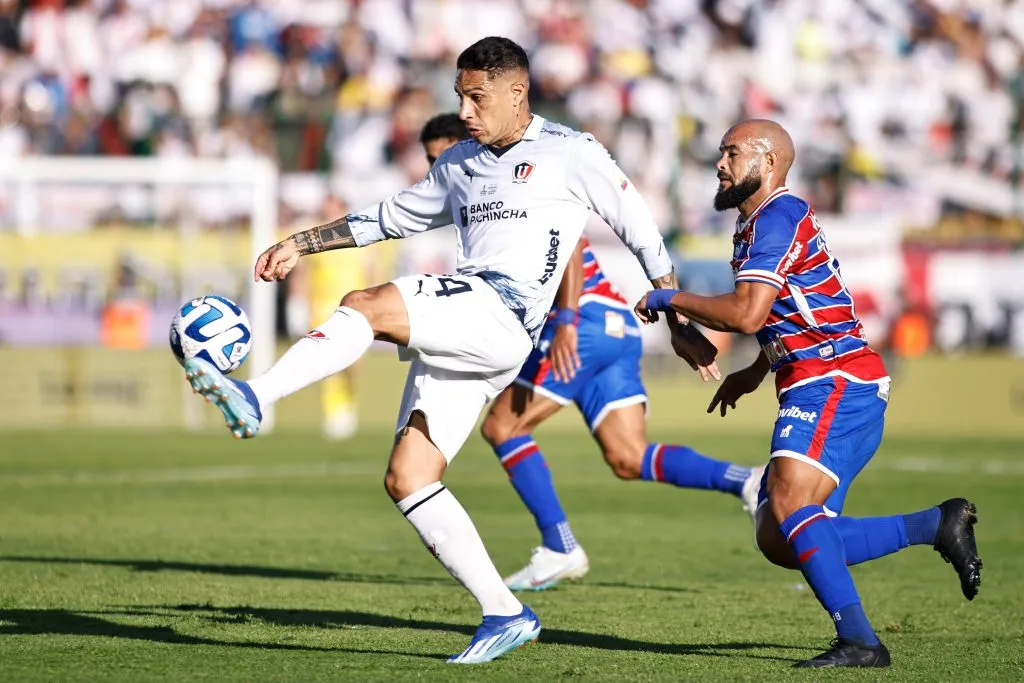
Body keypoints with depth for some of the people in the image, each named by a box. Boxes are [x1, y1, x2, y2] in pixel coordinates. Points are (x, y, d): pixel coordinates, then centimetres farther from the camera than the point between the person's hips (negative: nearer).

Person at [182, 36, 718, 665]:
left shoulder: (571, 153, 4)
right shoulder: (460, 164, 23)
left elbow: (641, 231, 9)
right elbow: (390, 218, 33)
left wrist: (679, 323, 9)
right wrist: (300, 245, 26)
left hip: (503, 318, -8)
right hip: (455, 334, 8)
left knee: (367, 306, -28)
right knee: (407, 479, -2)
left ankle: (253, 400, -36)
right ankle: (506, 615, 1)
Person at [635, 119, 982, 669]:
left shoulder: (777, 217, -9)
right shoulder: (759, 222, 24)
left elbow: (746, 313, -21)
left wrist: (670, 299, -8)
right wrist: (754, 371, 33)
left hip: (837, 385, -10)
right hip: (821, 391, 10)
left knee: (788, 506, -26)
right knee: (778, 542, 3)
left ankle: (858, 641, -31)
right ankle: (937, 525, 9)